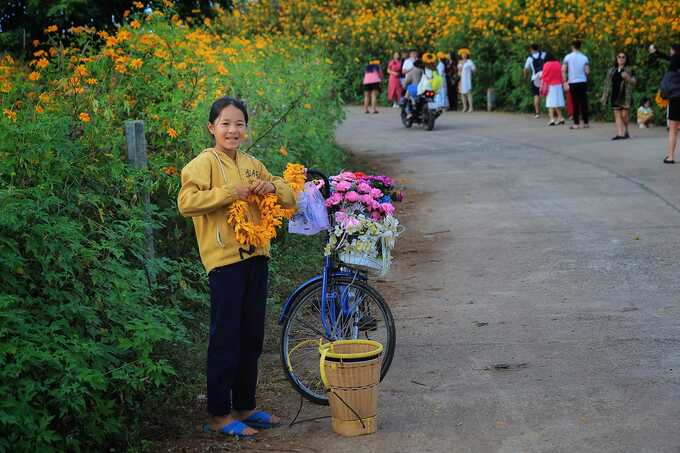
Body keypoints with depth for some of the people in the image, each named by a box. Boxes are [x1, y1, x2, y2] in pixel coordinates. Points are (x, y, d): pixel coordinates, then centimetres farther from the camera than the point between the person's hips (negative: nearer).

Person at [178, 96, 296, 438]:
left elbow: (290, 200, 18)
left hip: (255, 256, 7)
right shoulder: (205, 163, -5)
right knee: (225, 338, -2)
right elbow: (186, 202, -20)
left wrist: (272, 187, -3)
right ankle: (219, 415, 7)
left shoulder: (252, 165, 15)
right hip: (224, 258, -7)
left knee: (252, 337, 13)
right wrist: (230, 193, -20)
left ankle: (245, 407, 26)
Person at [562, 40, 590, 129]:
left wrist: (565, 82, -7)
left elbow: (563, 70, -11)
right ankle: (586, 123, 11)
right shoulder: (584, 57, 0)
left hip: (572, 83, -1)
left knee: (575, 103, 2)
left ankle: (576, 124, 2)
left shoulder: (568, 57, -3)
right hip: (583, 82, 1)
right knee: (584, 103, 8)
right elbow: (587, 71, -6)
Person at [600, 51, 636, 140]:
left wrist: (627, 78, -27)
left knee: (624, 115, -3)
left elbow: (633, 82, -7)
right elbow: (607, 84, 16)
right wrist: (604, 97, 12)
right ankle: (620, 133, -5)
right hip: (615, 96, 4)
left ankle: (625, 131, 19)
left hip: (625, 96, -4)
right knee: (617, 115, -2)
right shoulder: (611, 71, 14)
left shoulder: (629, 70, 2)